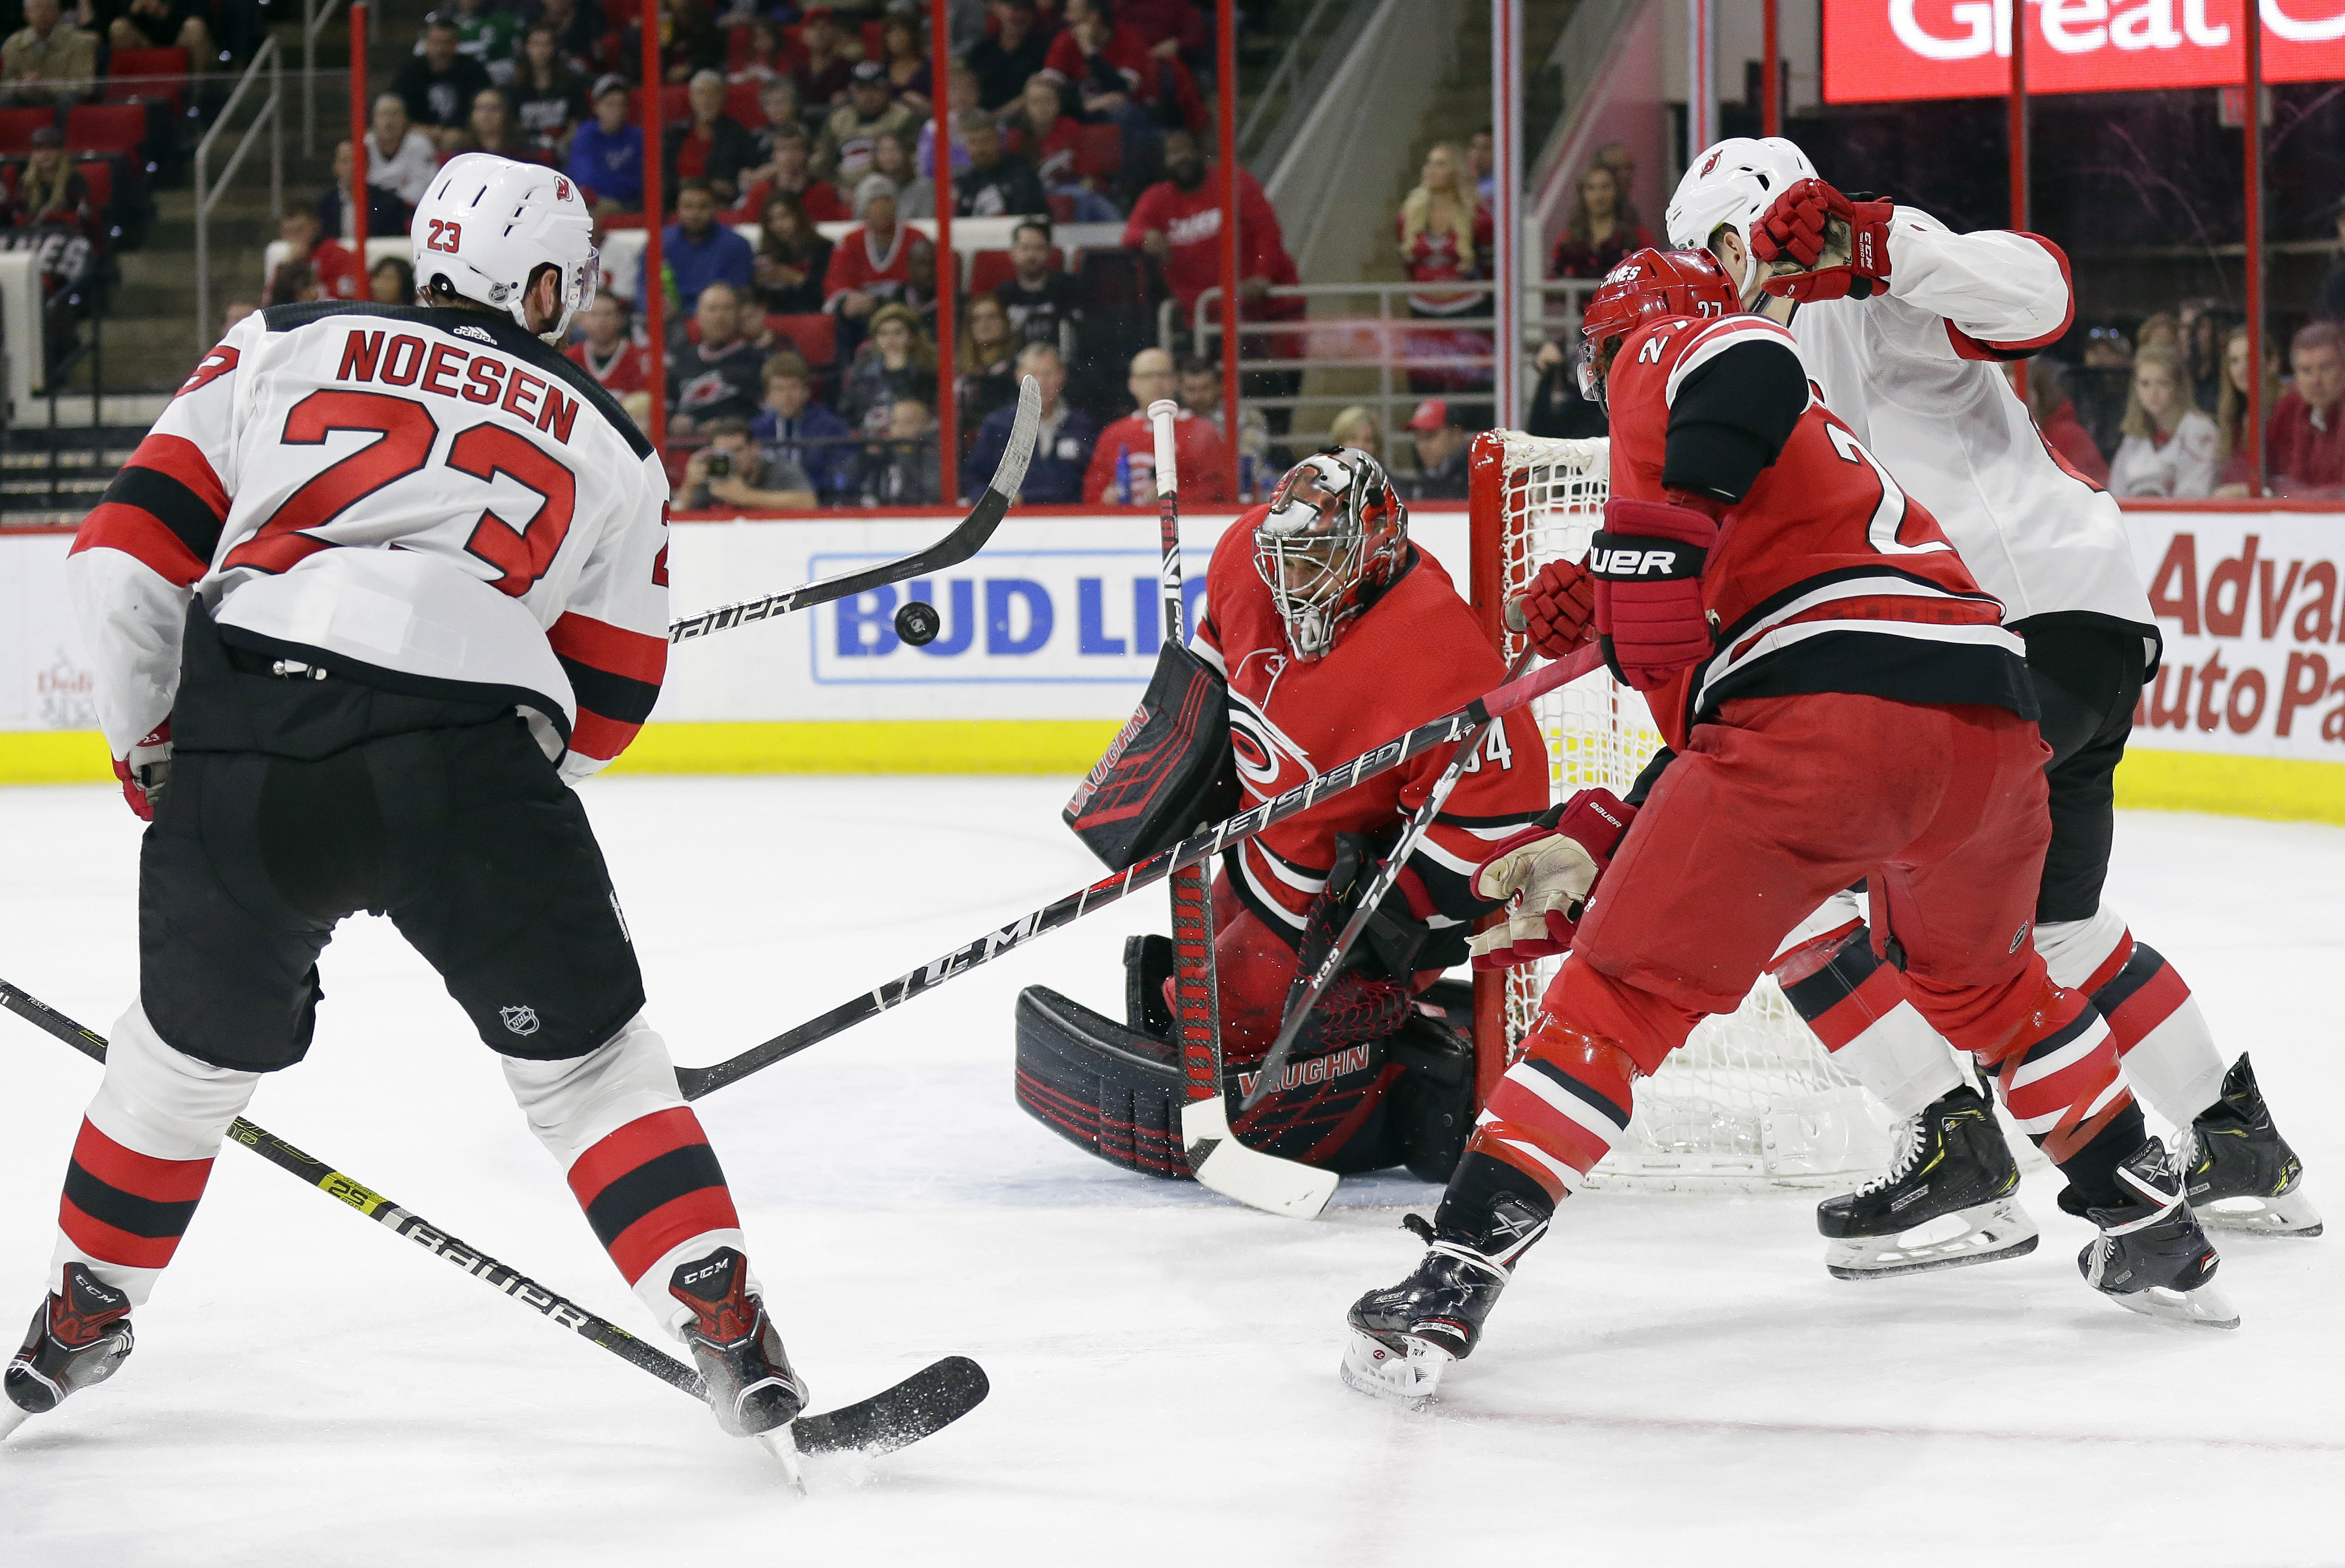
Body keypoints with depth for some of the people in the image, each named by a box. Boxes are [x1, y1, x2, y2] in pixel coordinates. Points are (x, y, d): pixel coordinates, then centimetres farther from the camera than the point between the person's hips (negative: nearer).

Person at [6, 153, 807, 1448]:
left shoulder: (281, 349, 22)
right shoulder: (607, 445, 23)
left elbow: (135, 547, 15)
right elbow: (602, 706, 23)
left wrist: (148, 740, 24)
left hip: (243, 730, 2)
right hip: (464, 746, -1)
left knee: (193, 1044, 22)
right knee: (583, 1055, 11)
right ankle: (723, 1324, 2)